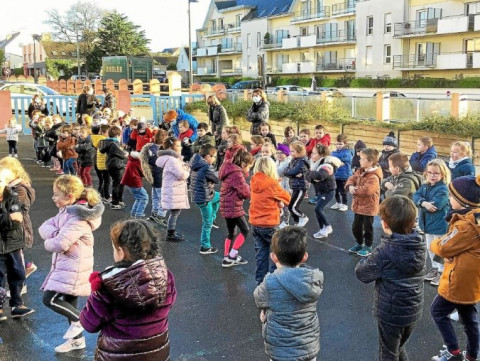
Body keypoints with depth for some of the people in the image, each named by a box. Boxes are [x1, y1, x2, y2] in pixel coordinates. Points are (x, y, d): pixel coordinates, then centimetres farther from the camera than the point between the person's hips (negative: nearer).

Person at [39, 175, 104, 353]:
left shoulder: (79, 218, -23)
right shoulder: (66, 211, 8)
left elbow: (60, 244, -30)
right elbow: (44, 228, 3)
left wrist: (48, 242, -8)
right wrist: (55, 234, -18)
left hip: (73, 267, -10)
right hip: (66, 265, 10)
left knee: (49, 299, -11)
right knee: (68, 303, 16)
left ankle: (78, 320, 9)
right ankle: (77, 339, 30)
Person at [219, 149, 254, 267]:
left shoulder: (231, 170, 13)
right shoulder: (237, 174, -19)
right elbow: (245, 192, -18)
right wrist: (251, 188, 1)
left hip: (226, 207, 10)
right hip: (234, 208, -10)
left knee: (231, 233, 16)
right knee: (245, 230, 2)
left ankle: (226, 258, 20)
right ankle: (232, 255, 4)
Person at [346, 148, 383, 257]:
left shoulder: (374, 177, -25)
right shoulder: (360, 171, 4)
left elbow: (367, 190, -35)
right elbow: (352, 179, 4)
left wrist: (355, 190, -23)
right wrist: (350, 186, -17)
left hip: (368, 207, -9)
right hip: (358, 205, 9)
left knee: (367, 228, 7)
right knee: (356, 227, 19)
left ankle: (368, 247, 23)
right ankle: (359, 244, 37)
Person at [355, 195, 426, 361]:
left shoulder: (385, 251, -25)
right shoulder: (419, 246, -7)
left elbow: (361, 273, -15)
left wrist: (364, 261, 2)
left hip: (390, 312, -6)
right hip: (413, 310, 6)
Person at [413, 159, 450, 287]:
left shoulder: (442, 189, -19)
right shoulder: (424, 187, 6)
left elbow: (435, 205, -29)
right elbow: (415, 196, -8)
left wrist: (420, 205, -15)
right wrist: (424, 203, -28)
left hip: (439, 224, -8)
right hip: (427, 223, 8)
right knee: (430, 248, 21)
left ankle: (442, 272, 16)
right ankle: (435, 268, 37)